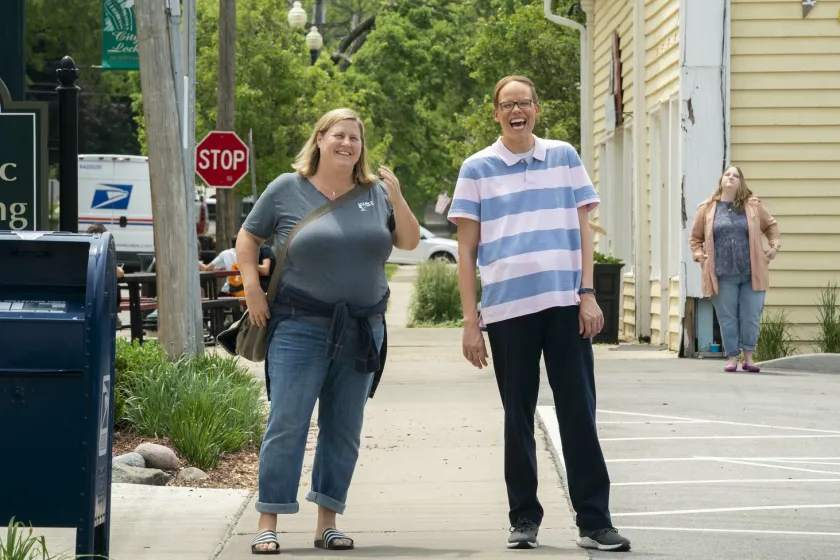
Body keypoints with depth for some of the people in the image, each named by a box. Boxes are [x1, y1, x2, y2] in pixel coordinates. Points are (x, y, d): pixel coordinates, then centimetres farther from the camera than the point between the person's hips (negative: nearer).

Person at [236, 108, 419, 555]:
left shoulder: (376, 193, 7)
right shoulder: (287, 190, 0)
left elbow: (409, 242, 4)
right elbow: (248, 237, 7)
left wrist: (397, 198, -10)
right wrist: (252, 288, -5)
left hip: (362, 329, 4)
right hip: (300, 328, -4)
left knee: (343, 431, 7)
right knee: (287, 426, -7)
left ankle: (327, 523, 14)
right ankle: (268, 525, -3)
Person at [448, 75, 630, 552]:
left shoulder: (564, 157, 9)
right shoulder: (478, 169, 5)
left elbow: (583, 228, 10)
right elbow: (467, 249, 5)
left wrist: (588, 293, 0)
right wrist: (470, 321, 0)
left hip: (565, 303, 1)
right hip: (507, 309, -1)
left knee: (579, 413, 0)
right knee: (518, 416, 7)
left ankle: (594, 521, 3)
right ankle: (524, 519, 16)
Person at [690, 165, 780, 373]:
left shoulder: (753, 206, 8)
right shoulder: (707, 209, 7)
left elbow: (771, 225, 21)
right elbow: (695, 238, 17)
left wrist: (774, 246, 8)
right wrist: (699, 256, 3)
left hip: (751, 273, 0)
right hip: (723, 275, 0)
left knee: (750, 318, 1)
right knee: (728, 318, 1)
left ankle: (748, 358, 14)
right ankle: (732, 358, 10)